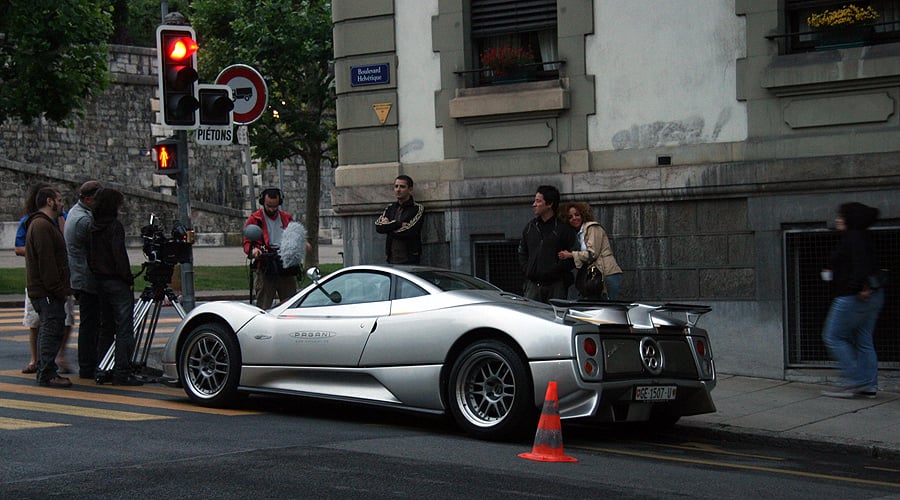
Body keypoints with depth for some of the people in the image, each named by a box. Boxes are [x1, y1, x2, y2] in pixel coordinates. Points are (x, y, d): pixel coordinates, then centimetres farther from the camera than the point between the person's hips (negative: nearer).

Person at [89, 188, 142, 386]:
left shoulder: (93, 228, 11)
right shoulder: (115, 226, -13)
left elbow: (89, 257, 15)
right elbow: (119, 254, -20)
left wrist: (97, 275, 19)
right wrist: (128, 278, -12)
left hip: (100, 282, 8)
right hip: (117, 284, -8)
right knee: (124, 329, -7)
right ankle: (122, 373, -10)